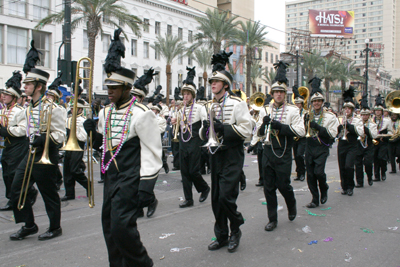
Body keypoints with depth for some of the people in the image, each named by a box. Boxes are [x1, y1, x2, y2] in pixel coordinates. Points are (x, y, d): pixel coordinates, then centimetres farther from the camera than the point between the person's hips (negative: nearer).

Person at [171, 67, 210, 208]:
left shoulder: (199, 108, -5)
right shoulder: (181, 110, 12)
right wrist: (175, 123, 2)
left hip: (194, 144, -6)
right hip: (183, 143, 6)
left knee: (193, 171, -6)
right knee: (184, 172, 5)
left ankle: (204, 188, 23)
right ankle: (188, 199, 14)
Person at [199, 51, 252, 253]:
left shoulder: (237, 104, -6)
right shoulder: (207, 107, 11)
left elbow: (246, 131, -12)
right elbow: (203, 135, 16)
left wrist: (224, 127, -21)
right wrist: (205, 128, -6)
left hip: (232, 155, -6)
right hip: (215, 155, 6)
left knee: (226, 196, -11)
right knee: (216, 198, 9)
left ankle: (236, 229, 16)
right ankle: (222, 236, 24)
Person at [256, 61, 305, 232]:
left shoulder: (292, 110, 0)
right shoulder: (265, 110, 10)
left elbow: (300, 131, -9)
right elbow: (259, 133, 11)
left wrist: (280, 126, -19)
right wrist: (264, 124, -10)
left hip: (283, 154, -3)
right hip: (268, 152, 3)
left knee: (283, 185, 1)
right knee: (269, 187, 5)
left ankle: (292, 206, 33)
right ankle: (272, 219, 16)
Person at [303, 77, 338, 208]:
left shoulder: (330, 116, 0)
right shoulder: (307, 115, 8)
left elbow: (332, 134, -8)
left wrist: (318, 127, -18)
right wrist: (304, 122, -10)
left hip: (322, 148, -3)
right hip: (309, 147, 3)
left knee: (318, 172, -15)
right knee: (310, 175, 3)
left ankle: (324, 190, 16)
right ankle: (315, 199, 16)